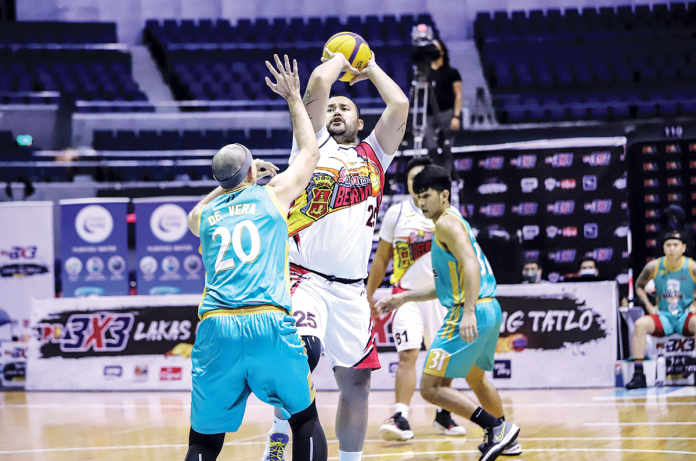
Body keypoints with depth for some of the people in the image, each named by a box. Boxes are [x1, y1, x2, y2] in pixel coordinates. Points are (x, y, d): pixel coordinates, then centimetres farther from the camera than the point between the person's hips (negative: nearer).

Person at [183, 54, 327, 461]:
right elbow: (311, 152, 31)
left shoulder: (201, 216, 20)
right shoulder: (273, 195, 13)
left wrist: (231, 181, 54)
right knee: (306, 419, 16)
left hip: (216, 326, 2)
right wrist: (294, 99, 40)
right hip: (269, 323, -2)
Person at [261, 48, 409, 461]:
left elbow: (400, 105, 5)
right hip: (304, 277, -4)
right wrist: (341, 59, 17)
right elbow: (318, 83, -2)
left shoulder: (373, 155, 18)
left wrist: (370, 67, 20)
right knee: (303, 349, -28)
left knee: (356, 384, 4)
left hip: (351, 288, 4)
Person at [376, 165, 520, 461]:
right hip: (490, 310, 11)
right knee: (475, 379, 32)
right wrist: (403, 298, 25)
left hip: (473, 312, -11)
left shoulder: (446, 222, -9)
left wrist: (469, 312, -35)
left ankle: (498, 428, -13)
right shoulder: (453, 222, 22)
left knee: (430, 388, -11)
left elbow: (471, 264, -25)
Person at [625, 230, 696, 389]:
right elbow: (639, 286, 16)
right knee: (640, 324, -27)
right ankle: (638, 374, -27)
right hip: (663, 317, 2)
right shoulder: (653, 267, -1)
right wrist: (649, 306, 4)